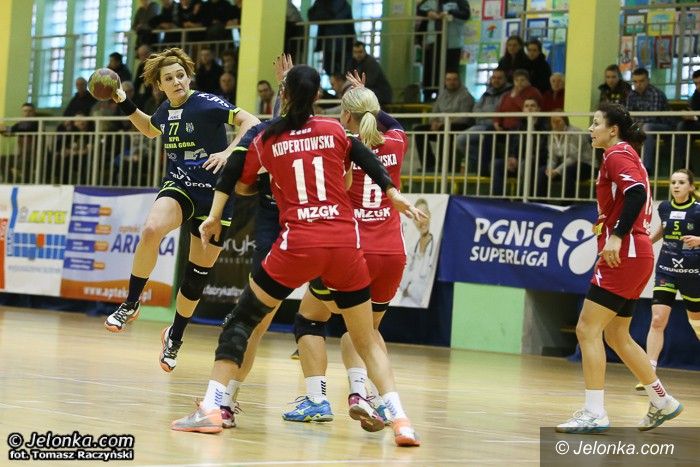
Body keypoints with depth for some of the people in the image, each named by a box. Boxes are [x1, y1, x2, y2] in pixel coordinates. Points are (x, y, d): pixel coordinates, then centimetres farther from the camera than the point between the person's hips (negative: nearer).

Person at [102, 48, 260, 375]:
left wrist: (229, 152, -33)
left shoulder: (207, 104, -13)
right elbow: (151, 130, 29)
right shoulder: (165, 112, 5)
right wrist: (125, 106, 18)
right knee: (152, 229, -31)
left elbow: (250, 122, -20)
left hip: (214, 194, -3)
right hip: (179, 186, 3)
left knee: (198, 273, 4)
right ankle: (130, 305, -17)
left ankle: (175, 336, 26)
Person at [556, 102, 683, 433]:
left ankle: (594, 413, -14)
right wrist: (607, 223, 17)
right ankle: (662, 402, 22)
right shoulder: (625, 155, 22)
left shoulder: (618, 154, -8)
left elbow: (637, 193, -24)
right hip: (631, 255, 10)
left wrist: (616, 236, -28)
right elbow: (638, 198, 23)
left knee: (587, 329, -12)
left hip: (625, 254, -10)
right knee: (616, 336, 16)